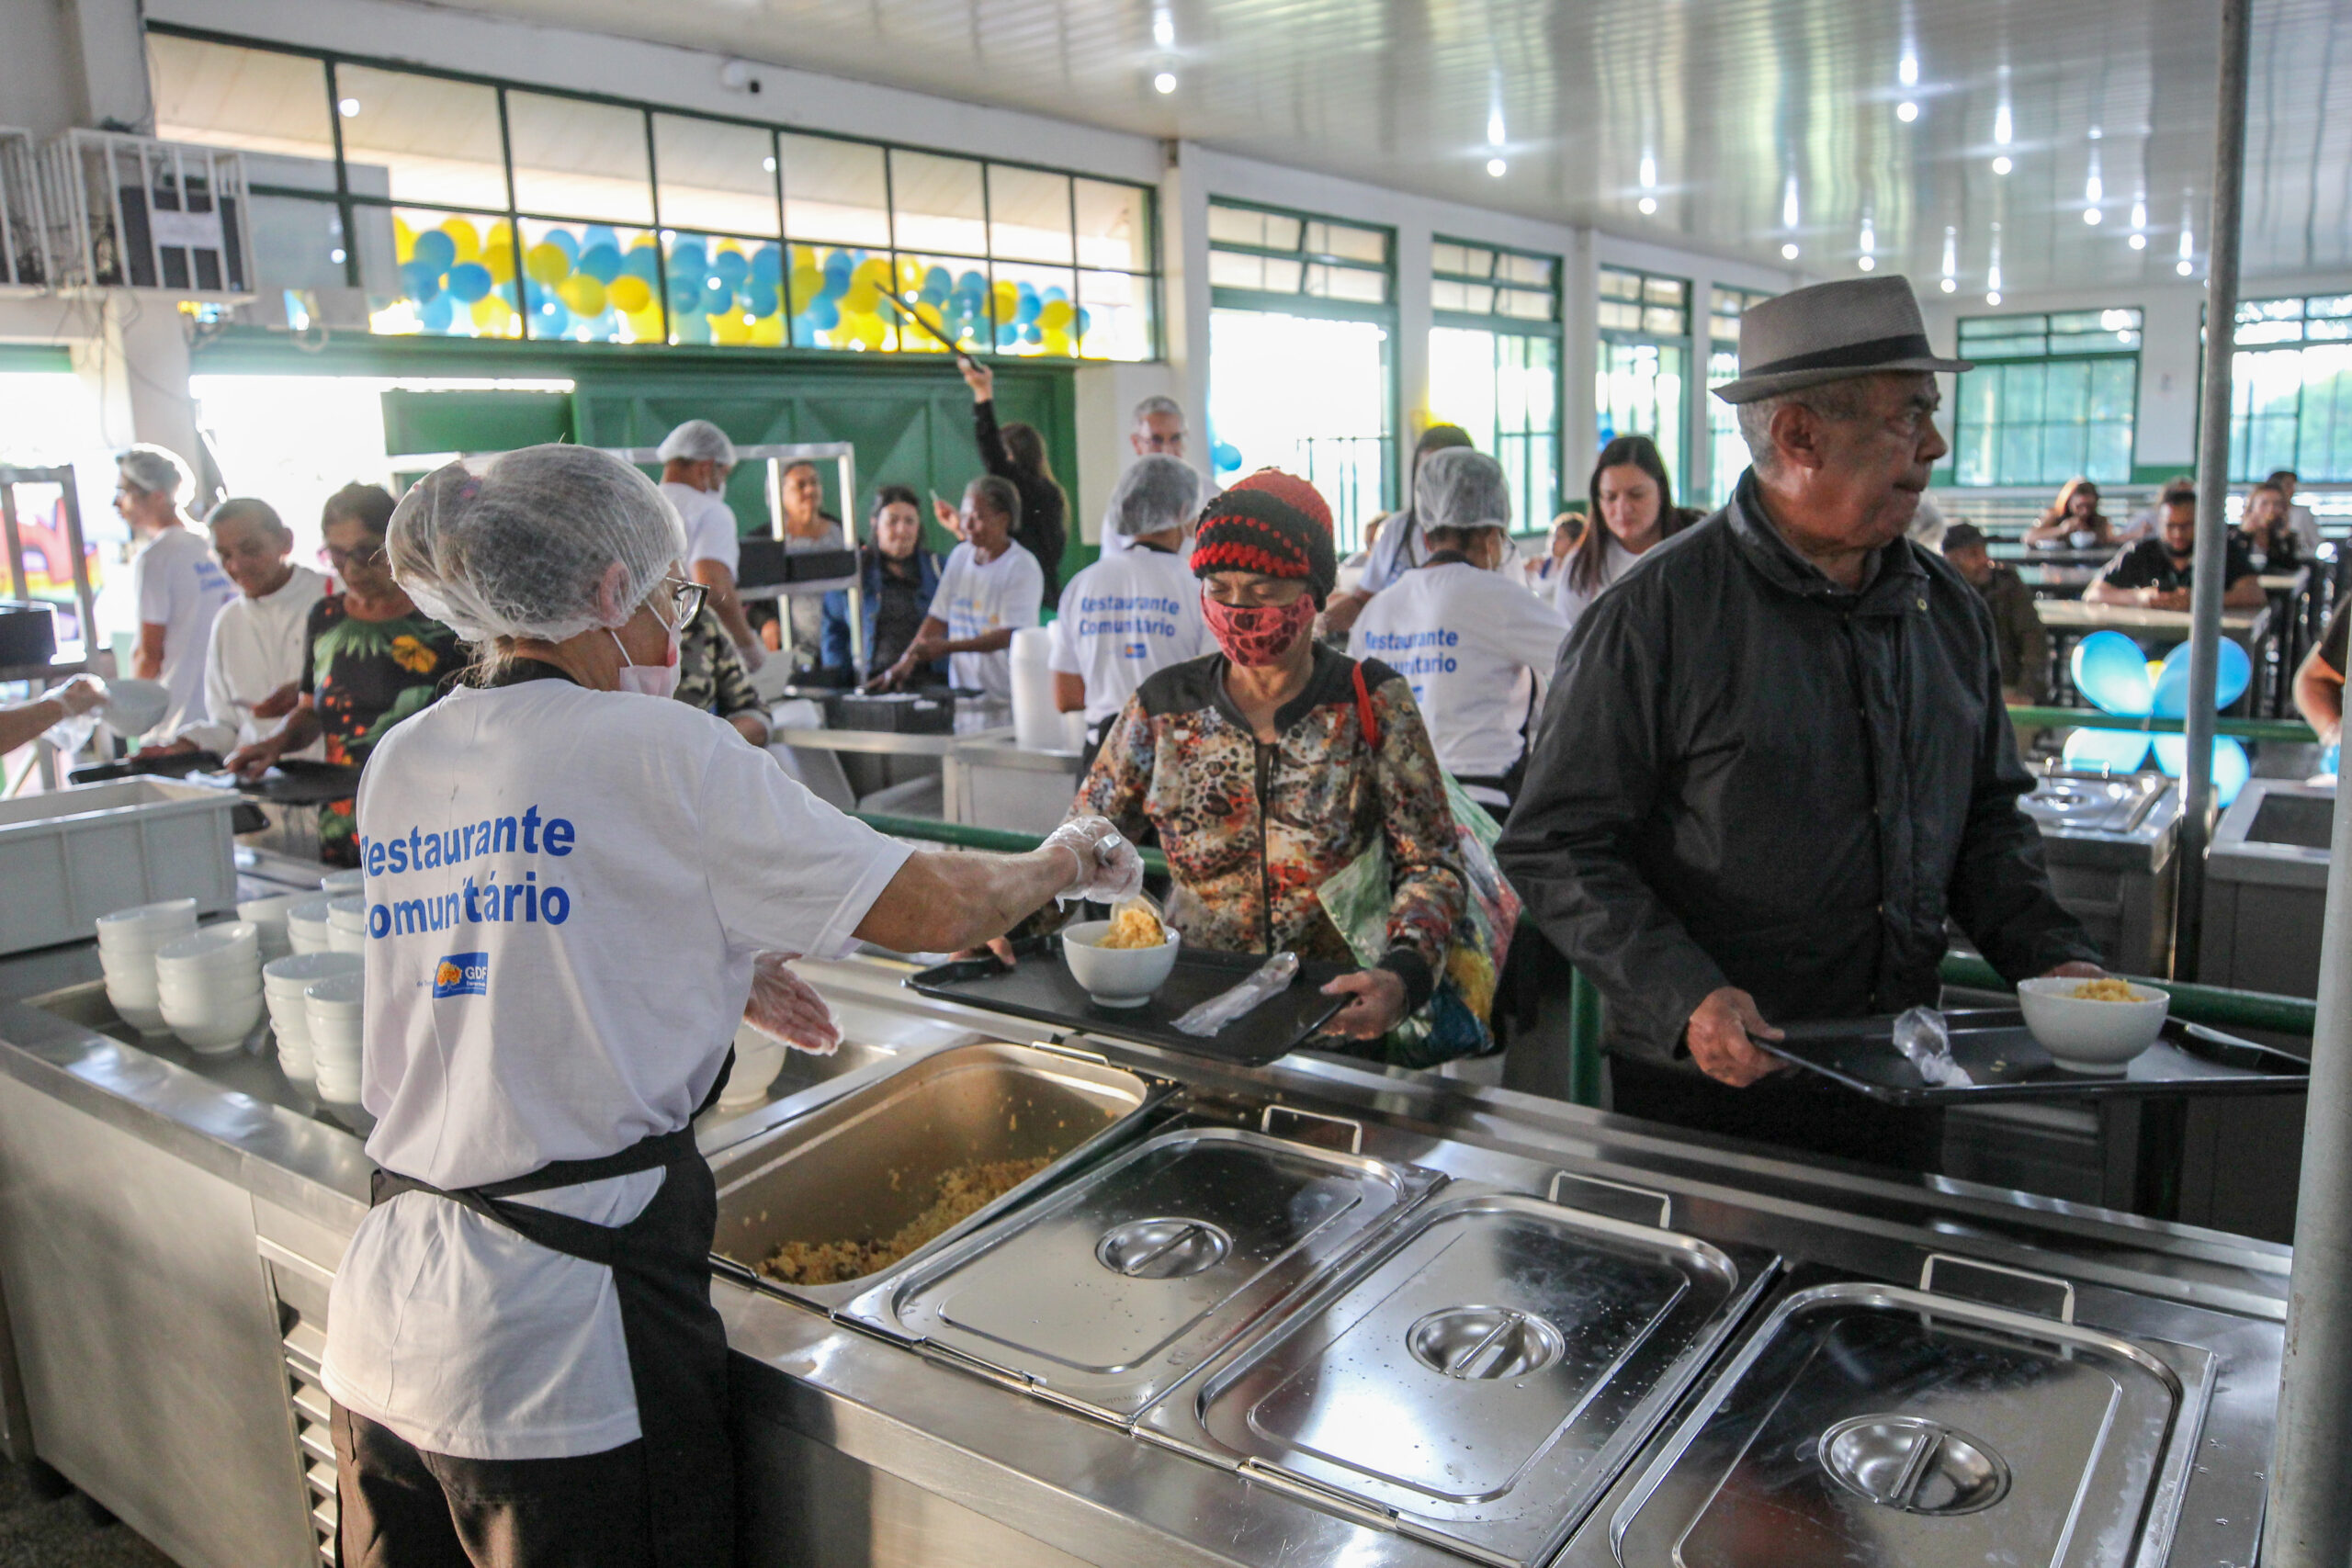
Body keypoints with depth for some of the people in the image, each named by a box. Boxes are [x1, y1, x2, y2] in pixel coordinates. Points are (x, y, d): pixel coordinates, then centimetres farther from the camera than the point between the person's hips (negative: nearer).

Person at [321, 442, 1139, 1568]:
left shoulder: (398, 765, 6)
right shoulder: (652, 750, -15)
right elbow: (933, 911, -12)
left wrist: (715, 974, 20)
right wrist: (1067, 865, 7)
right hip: (558, 1335, -7)